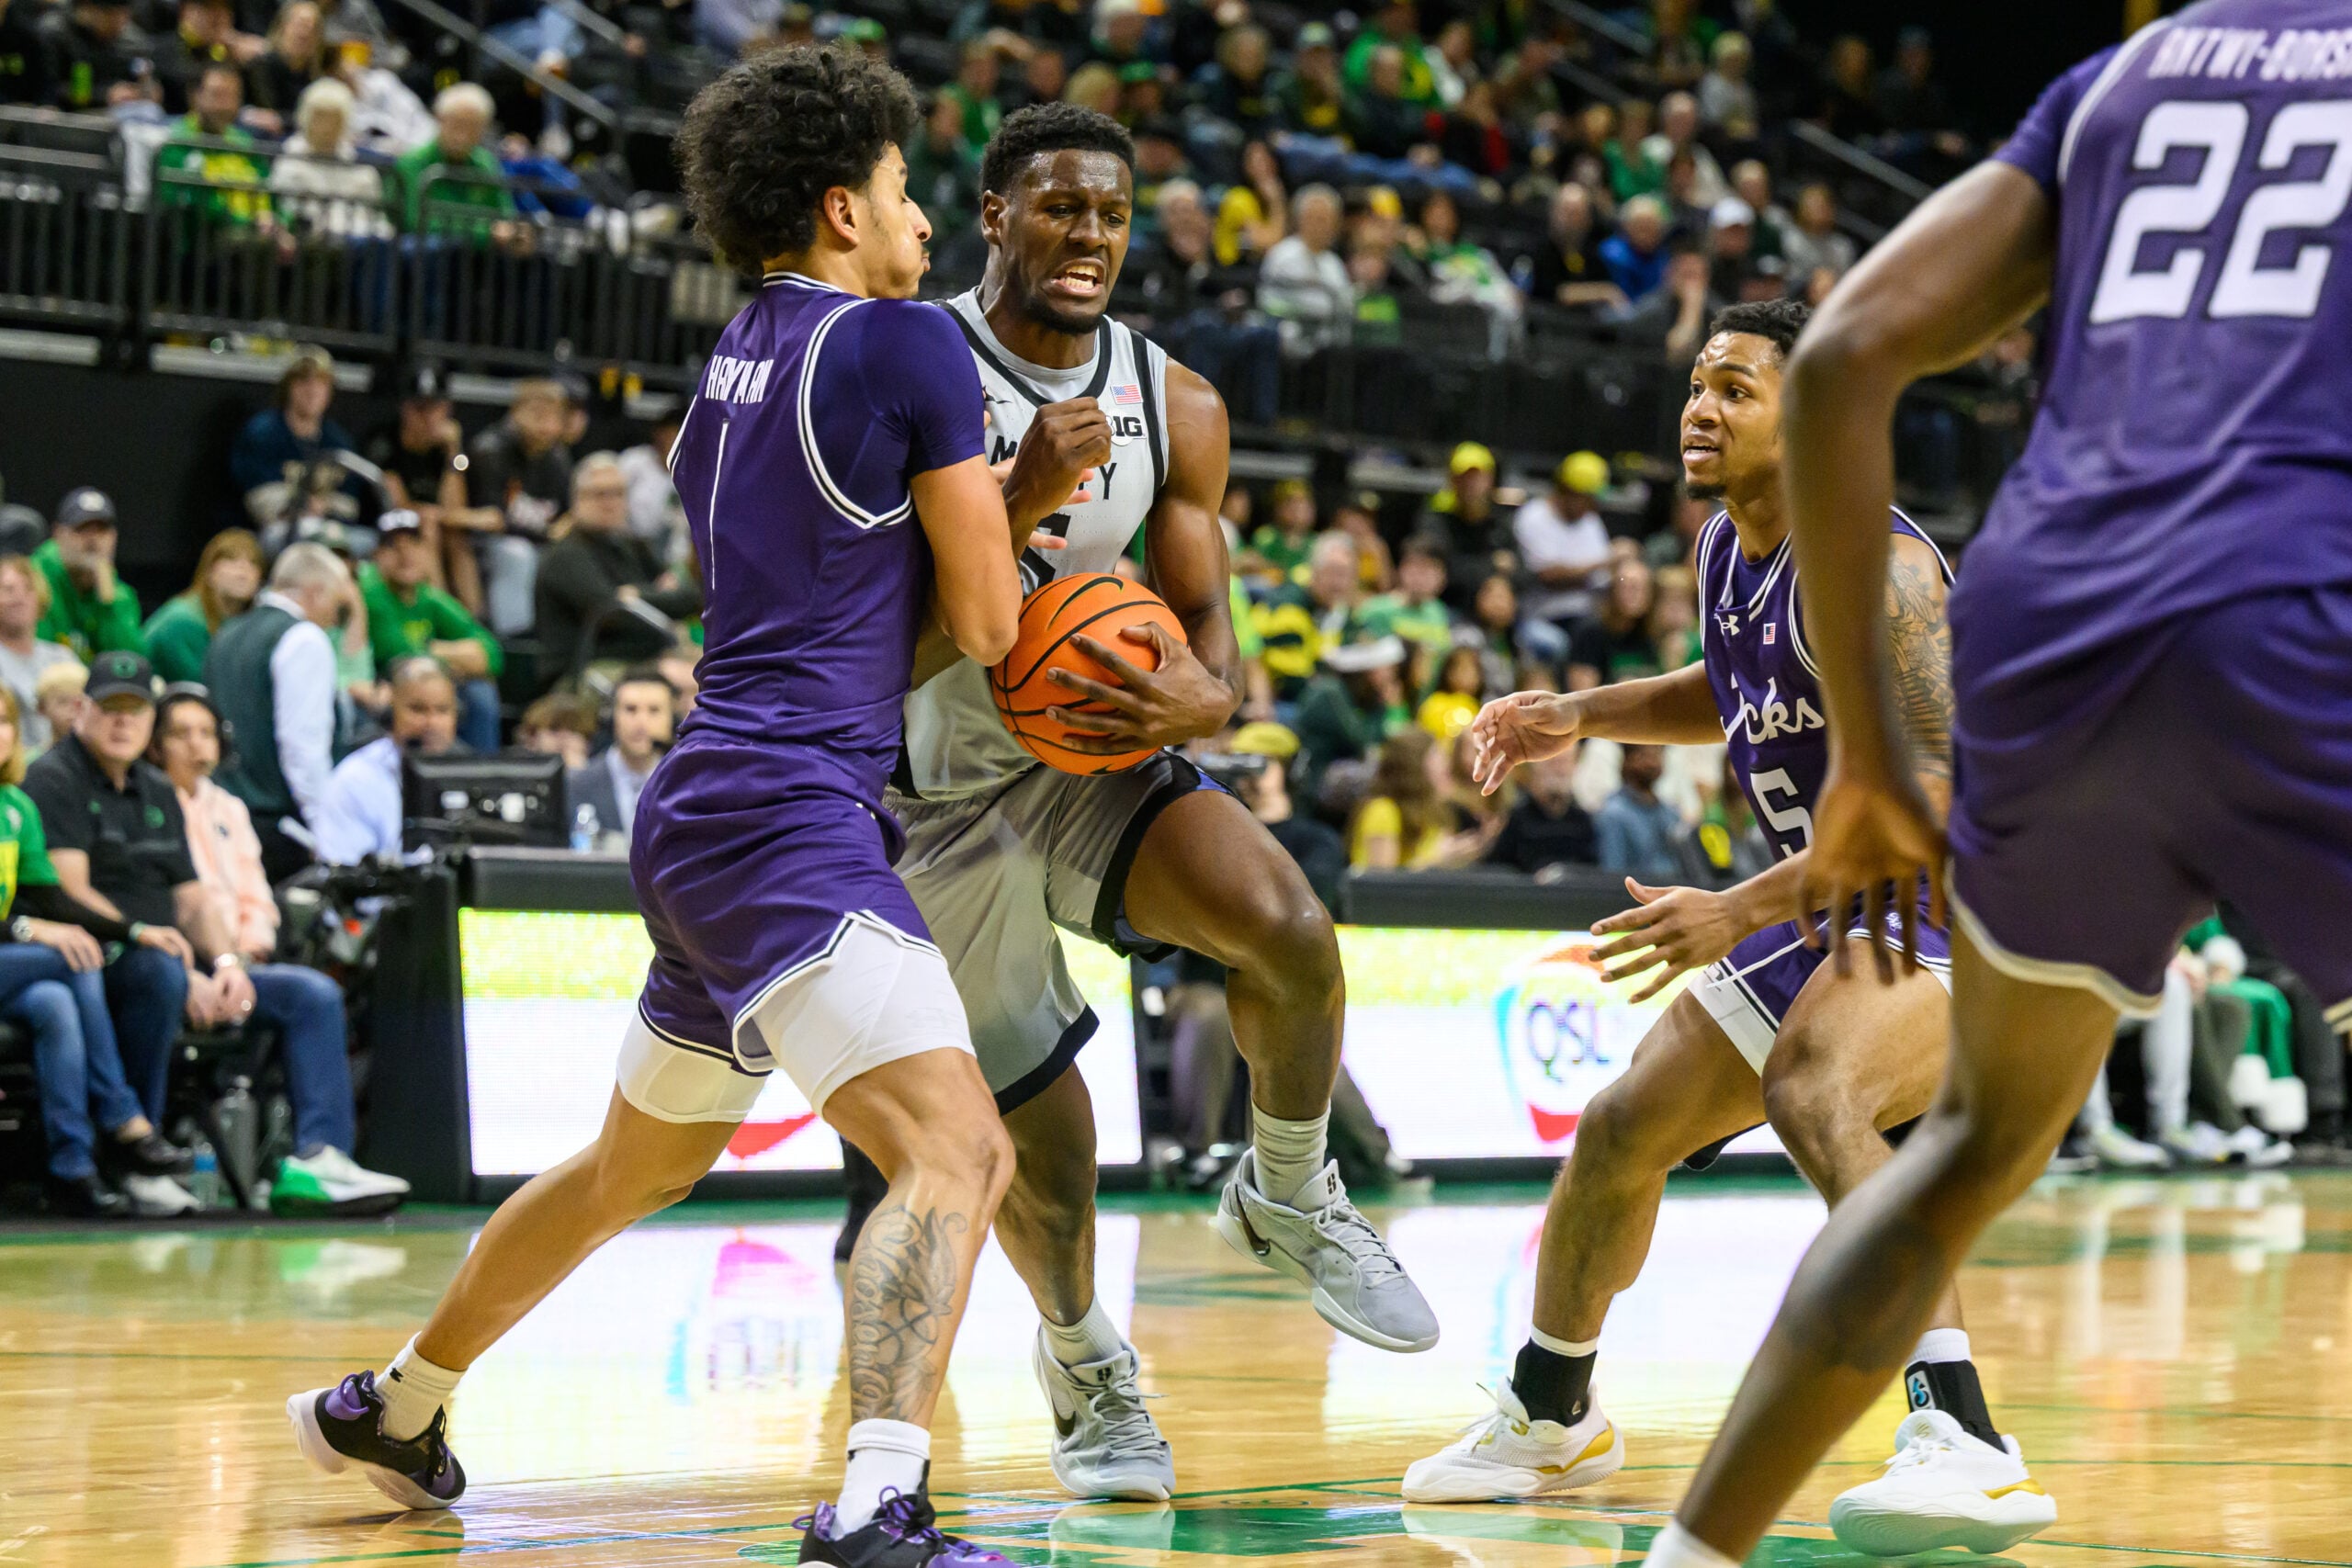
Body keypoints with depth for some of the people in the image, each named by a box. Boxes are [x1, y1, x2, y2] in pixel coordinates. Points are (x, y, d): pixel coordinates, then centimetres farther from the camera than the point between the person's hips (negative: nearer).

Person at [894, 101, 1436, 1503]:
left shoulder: (1175, 408, -1)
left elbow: (1211, 631, 3)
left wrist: (1201, 700, -22)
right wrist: (1014, 495, -32)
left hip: (1096, 752, 3)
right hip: (942, 788, -3)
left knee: (1290, 927, -25)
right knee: (1034, 1123, 0)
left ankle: (1287, 1200, 3)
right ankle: (1083, 1358, 31)